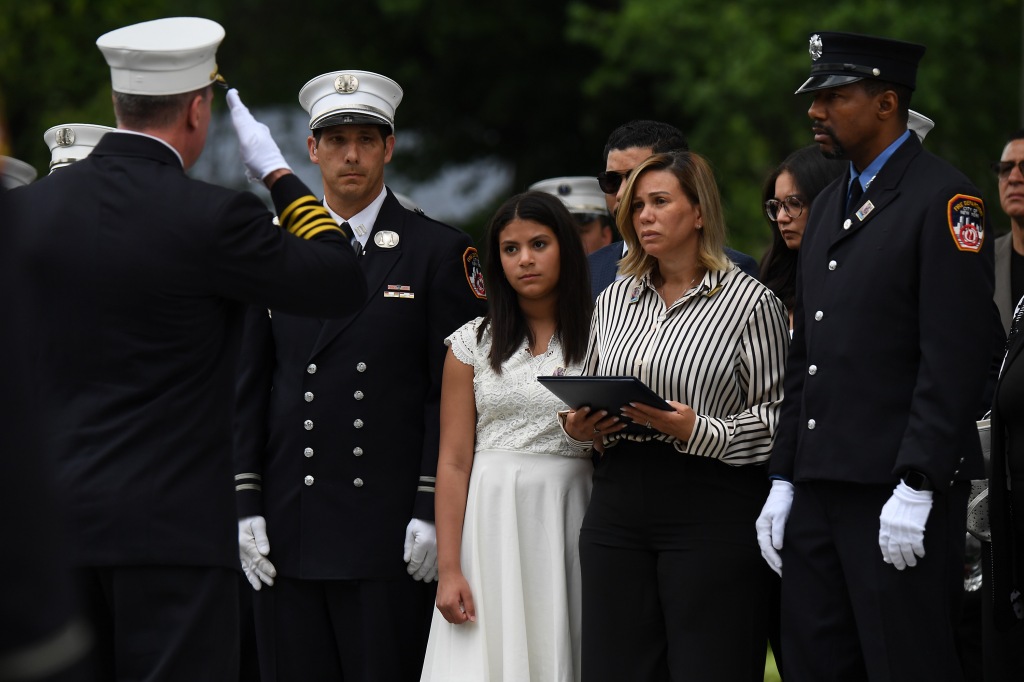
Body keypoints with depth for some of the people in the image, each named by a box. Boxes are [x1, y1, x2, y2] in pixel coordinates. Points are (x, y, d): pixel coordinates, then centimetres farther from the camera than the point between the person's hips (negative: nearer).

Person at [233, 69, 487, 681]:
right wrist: (247, 505, 4)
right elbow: (249, 388, 12)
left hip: (392, 533, -3)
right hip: (289, 531, 3)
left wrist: (433, 513, -9)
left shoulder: (442, 253, 3)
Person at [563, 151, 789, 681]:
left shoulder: (749, 300, -2)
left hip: (711, 509, -5)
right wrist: (580, 428, 3)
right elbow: (587, 393, 25)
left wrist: (699, 432, -19)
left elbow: (777, 414, -7)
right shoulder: (614, 301, 15)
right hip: (619, 503, 5)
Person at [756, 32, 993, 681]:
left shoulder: (944, 197, -8)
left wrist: (916, 486, -20)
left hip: (902, 491, -8)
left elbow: (955, 359, -15)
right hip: (818, 491, 8)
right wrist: (783, 480, 14)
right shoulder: (829, 206, 19)